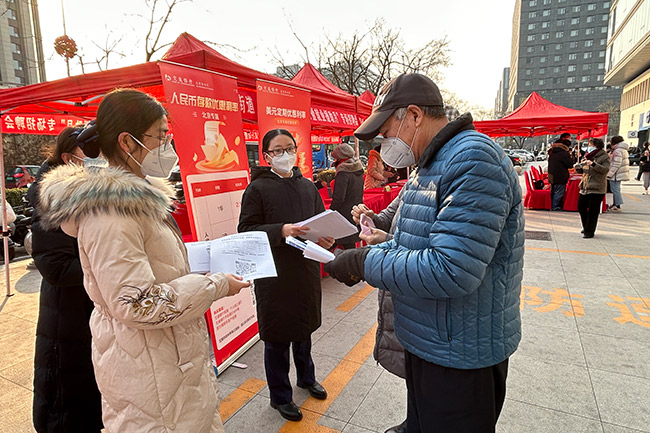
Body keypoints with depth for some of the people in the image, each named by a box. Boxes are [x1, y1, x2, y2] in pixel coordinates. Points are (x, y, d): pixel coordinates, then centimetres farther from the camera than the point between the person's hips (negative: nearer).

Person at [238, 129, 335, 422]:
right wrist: (281, 231, -27)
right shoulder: (257, 188, -9)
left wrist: (327, 238, -8)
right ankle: (280, 396, 31)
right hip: (274, 275, -5)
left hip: (307, 269, 6)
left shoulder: (307, 186, 8)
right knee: (277, 338, 9)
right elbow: (246, 230, -13)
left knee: (305, 328, 23)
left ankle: (306, 377, 48)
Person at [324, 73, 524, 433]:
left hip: (461, 359, -9)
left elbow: (450, 270, -32)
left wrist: (366, 264, -21)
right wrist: (356, 257, -4)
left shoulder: (473, 159, -23)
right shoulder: (427, 168, 9)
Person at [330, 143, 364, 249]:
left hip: (346, 214, -8)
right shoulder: (358, 170, 7)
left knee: (347, 244, -1)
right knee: (351, 244, 17)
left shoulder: (343, 173, -18)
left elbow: (338, 198, -21)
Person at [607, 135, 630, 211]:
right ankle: (615, 203, 25)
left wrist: (609, 174, -21)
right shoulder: (623, 150, 16)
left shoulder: (617, 151, -17)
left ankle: (617, 205, -4)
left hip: (616, 174, -11)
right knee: (616, 189, 17)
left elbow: (616, 164, -22)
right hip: (619, 174, 11)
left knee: (615, 189, -6)